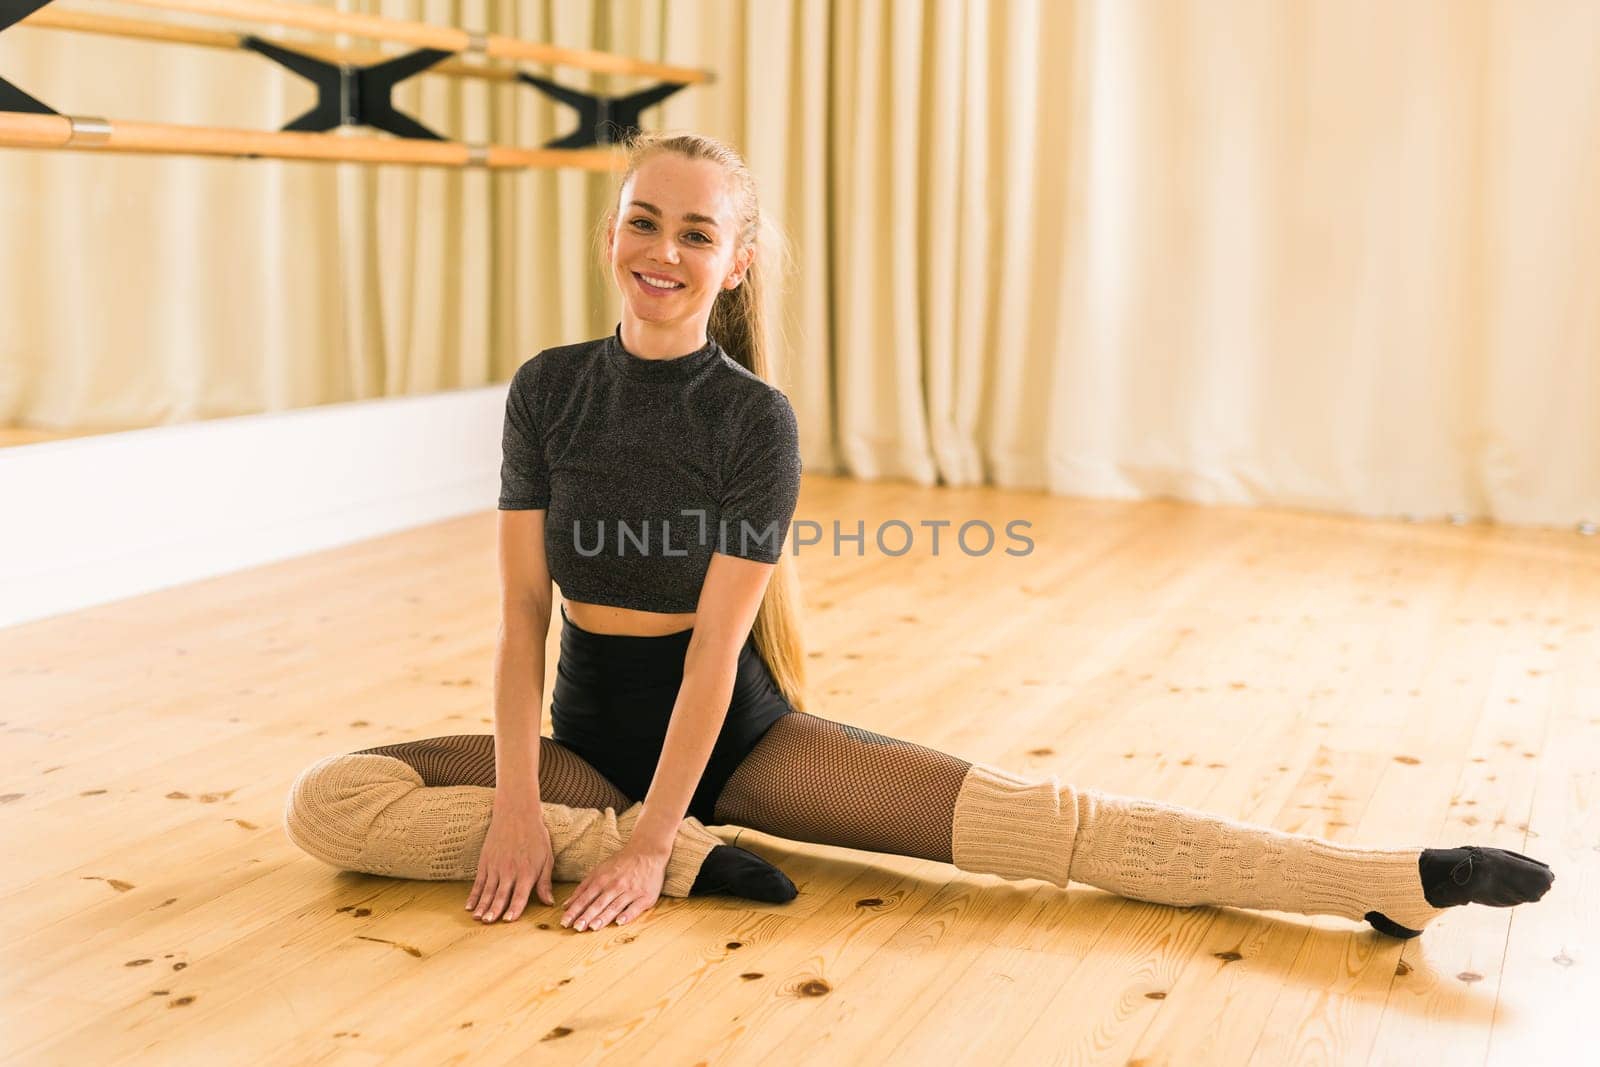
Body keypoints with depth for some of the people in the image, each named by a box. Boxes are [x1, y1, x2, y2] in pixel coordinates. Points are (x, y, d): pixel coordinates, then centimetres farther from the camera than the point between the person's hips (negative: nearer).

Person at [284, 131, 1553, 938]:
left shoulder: (755, 417, -13)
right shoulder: (548, 389, -4)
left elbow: (719, 639, -16)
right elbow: (522, 605, -8)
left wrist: (650, 834, -21)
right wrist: (518, 801, -17)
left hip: (735, 735, -3)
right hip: (584, 731, 3)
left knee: (1037, 818, -19)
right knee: (331, 802, -20)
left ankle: (1391, 881, -19)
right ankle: (691, 863, -20)